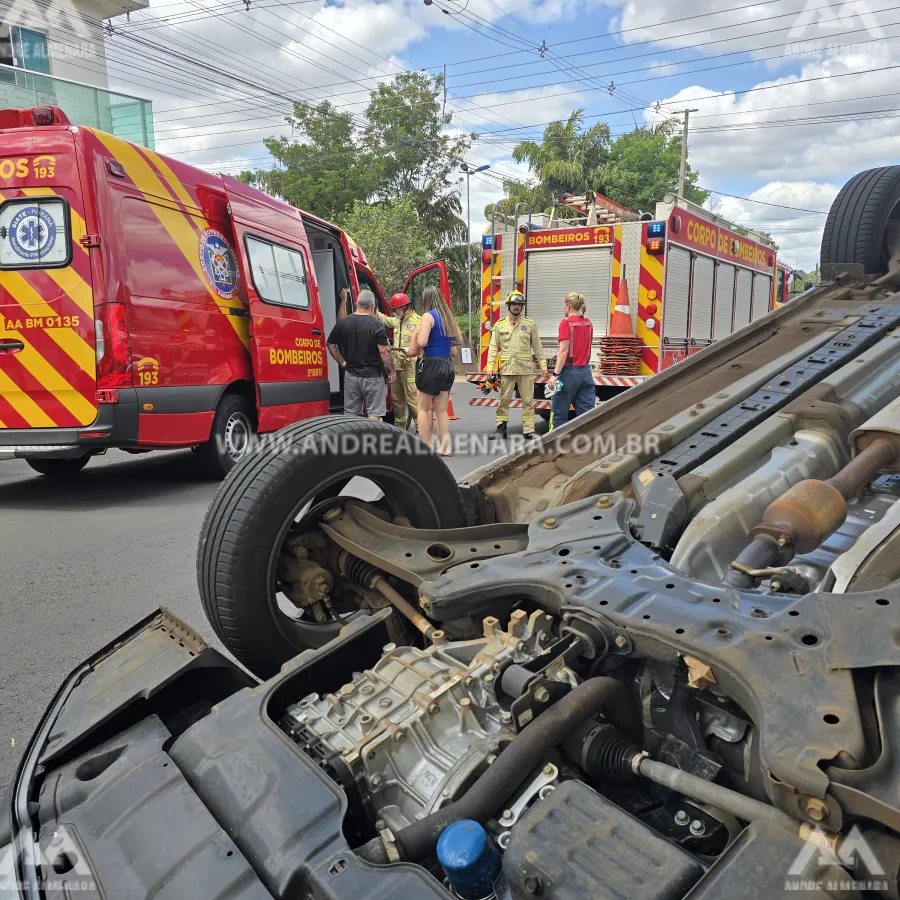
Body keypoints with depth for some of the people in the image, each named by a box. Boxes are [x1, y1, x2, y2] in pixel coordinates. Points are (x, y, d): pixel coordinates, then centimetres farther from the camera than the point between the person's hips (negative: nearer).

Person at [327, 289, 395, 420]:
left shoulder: (342, 322, 3)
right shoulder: (376, 325, -12)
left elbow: (331, 345, 9)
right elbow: (384, 351, -15)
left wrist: (342, 362, 15)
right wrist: (391, 371, -4)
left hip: (351, 374, 4)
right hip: (373, 375, -4)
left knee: (350, 414, 11)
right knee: (374, 414, 2)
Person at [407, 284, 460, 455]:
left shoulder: (428, 316, -12)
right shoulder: (448, 317, 9)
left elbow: (421, 342, -22)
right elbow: (459, 341, 18)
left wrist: (418, 332, -3)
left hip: (431, 365, -6)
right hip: (447, 366, 6)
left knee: (424, 408, 6)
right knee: (441, 409, 13)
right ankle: (444, 446, 13)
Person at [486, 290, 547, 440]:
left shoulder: (530, 324, 5)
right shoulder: (500, 325, 6)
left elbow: (537, 346, 7)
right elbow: (494, 347, 5)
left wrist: (543, 364, 2)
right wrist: (490, 365, -4)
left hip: (526, 369, 0)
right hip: (507, 369, 0)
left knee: (528, 400, 2)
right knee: (504, 399, 5)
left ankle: (529, 430, 8)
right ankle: (501, 427, 15)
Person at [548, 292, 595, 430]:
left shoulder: (566, 323, -9)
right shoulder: (588, 323, 10)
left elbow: (563, 351, -16)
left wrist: (555, 374, -18)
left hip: (569, 371, -6)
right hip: (586, 372, 6)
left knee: (559, 412, 5)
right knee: (587, 411, 5)